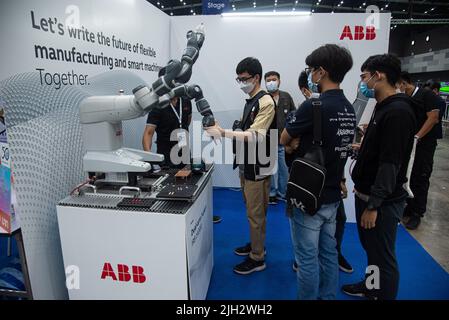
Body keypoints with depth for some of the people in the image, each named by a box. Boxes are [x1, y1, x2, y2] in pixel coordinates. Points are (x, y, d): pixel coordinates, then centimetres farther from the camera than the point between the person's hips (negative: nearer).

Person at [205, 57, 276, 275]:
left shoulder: (265, 102, -16)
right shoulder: (250, 101, 12)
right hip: (247, 165, 9)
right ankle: (255, 244, 38)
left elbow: (255, 136, -27)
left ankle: (257, 258, 17)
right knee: (251, 210, 20)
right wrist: (221, 132, 5)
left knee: (255, 214, 2)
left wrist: (223, 132, -32)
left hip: (258, 168, -9)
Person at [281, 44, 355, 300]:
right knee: (328, 252, 19)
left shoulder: (313, 106, -19)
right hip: (332, 195, 8)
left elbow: (284, 140, -7)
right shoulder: (349, 110, 6)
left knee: (307, 257, 7)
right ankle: (328, 297, 35)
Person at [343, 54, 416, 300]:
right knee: (370, 248, 24)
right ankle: (371, 286, 44)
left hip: (382, 202, -10)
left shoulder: (398, 112, -21)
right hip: (367, 194, 10)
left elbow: (391, 164, -24)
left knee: (382, 256, 6)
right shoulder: (382, 107, 9)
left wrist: (373, 205, -22)